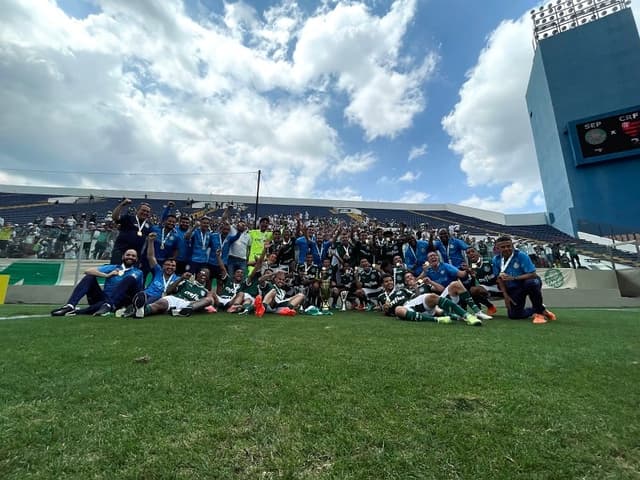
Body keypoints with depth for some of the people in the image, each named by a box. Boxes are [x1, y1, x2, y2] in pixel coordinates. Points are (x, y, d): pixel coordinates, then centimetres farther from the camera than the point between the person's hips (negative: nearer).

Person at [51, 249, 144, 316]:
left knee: (130, 278, -25)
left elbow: (138, 293, 6)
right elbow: (87, 271, 4)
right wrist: (107, 275, -8)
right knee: (89, 277, -10)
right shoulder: (112, 268, 17)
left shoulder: (138, 273, 10)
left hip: (117, 303, -3)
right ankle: (70, 306, -28)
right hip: (103, 299, 3)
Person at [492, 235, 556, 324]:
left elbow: (533, 275, -24)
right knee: (513, 315, -3)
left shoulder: (521, 255, -20)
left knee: (531, 283, -40)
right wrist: (506, 295, -6)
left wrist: (513, 278, -33)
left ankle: (541, 310, -17)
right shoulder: (496, 259, -8)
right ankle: (535, 310, 27)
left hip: (528, 282, -4)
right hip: (513, 289, 4)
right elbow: (499, 279, 0)